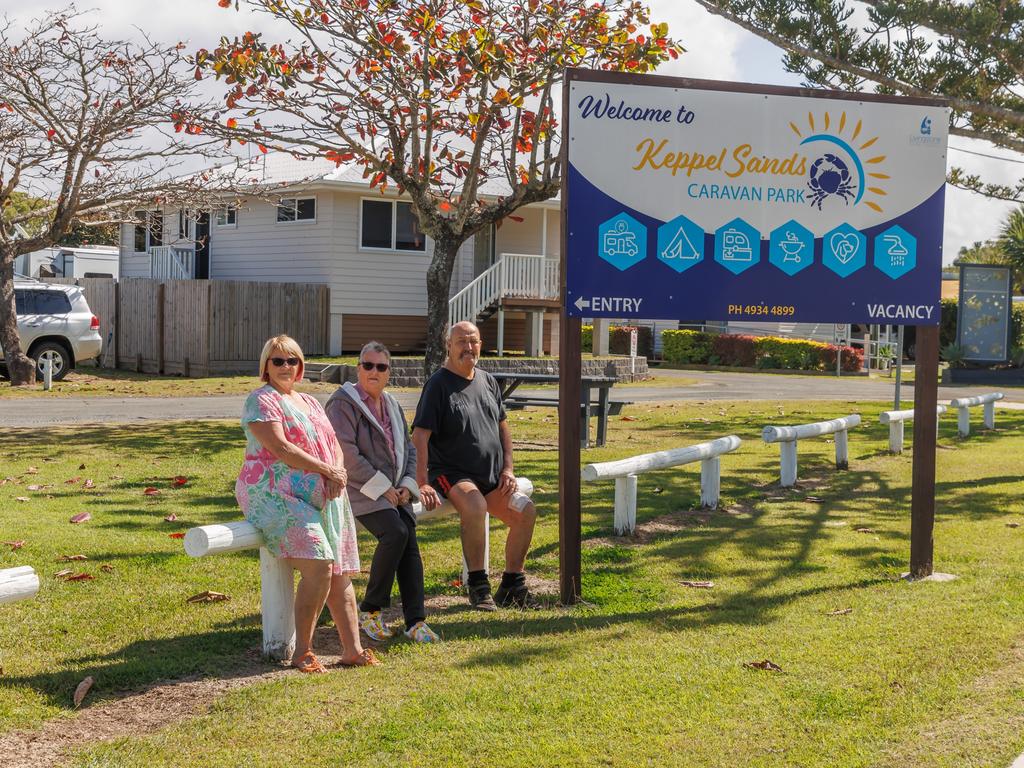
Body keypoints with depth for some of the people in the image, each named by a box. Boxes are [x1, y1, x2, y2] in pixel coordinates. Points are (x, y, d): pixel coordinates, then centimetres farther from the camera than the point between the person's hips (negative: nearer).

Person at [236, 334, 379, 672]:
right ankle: (302, 651, -12)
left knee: (340, 572, -1)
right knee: (319, 566, -21)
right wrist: (327, 470, -13)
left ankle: (353, 649, 3)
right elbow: (279, 448, -13)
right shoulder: (261, 400, 0)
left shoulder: (309, 403, 24)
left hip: (321, 498, 8)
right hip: (276, 494, -8)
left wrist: (339, 471, -4)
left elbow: (334, 444, 19)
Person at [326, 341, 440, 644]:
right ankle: (369, 610, -12)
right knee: (395, 533, -27)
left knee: (410, 540, -14)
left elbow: (408, 448, 20)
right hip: (360, 489, -7)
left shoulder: (392, 405, 18)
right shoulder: (343, 403, -7)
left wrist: (407, 485, 1)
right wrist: (382, 487, -15)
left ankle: (416, 621, -12)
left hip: (393, 490, 7)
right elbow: (346, 454, -16)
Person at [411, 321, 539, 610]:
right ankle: (478, 585, -22)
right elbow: (420, 436, -14)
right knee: (475, 506, -35)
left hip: (492, 477, 7)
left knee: (526, 512, -10)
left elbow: (502, 427, 21)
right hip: (452, 474, -7)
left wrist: (507, 469, 9)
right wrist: (422, 483, -23)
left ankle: (512, 585, 5)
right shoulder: (438, 384, -8)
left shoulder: (488, 381, 13)